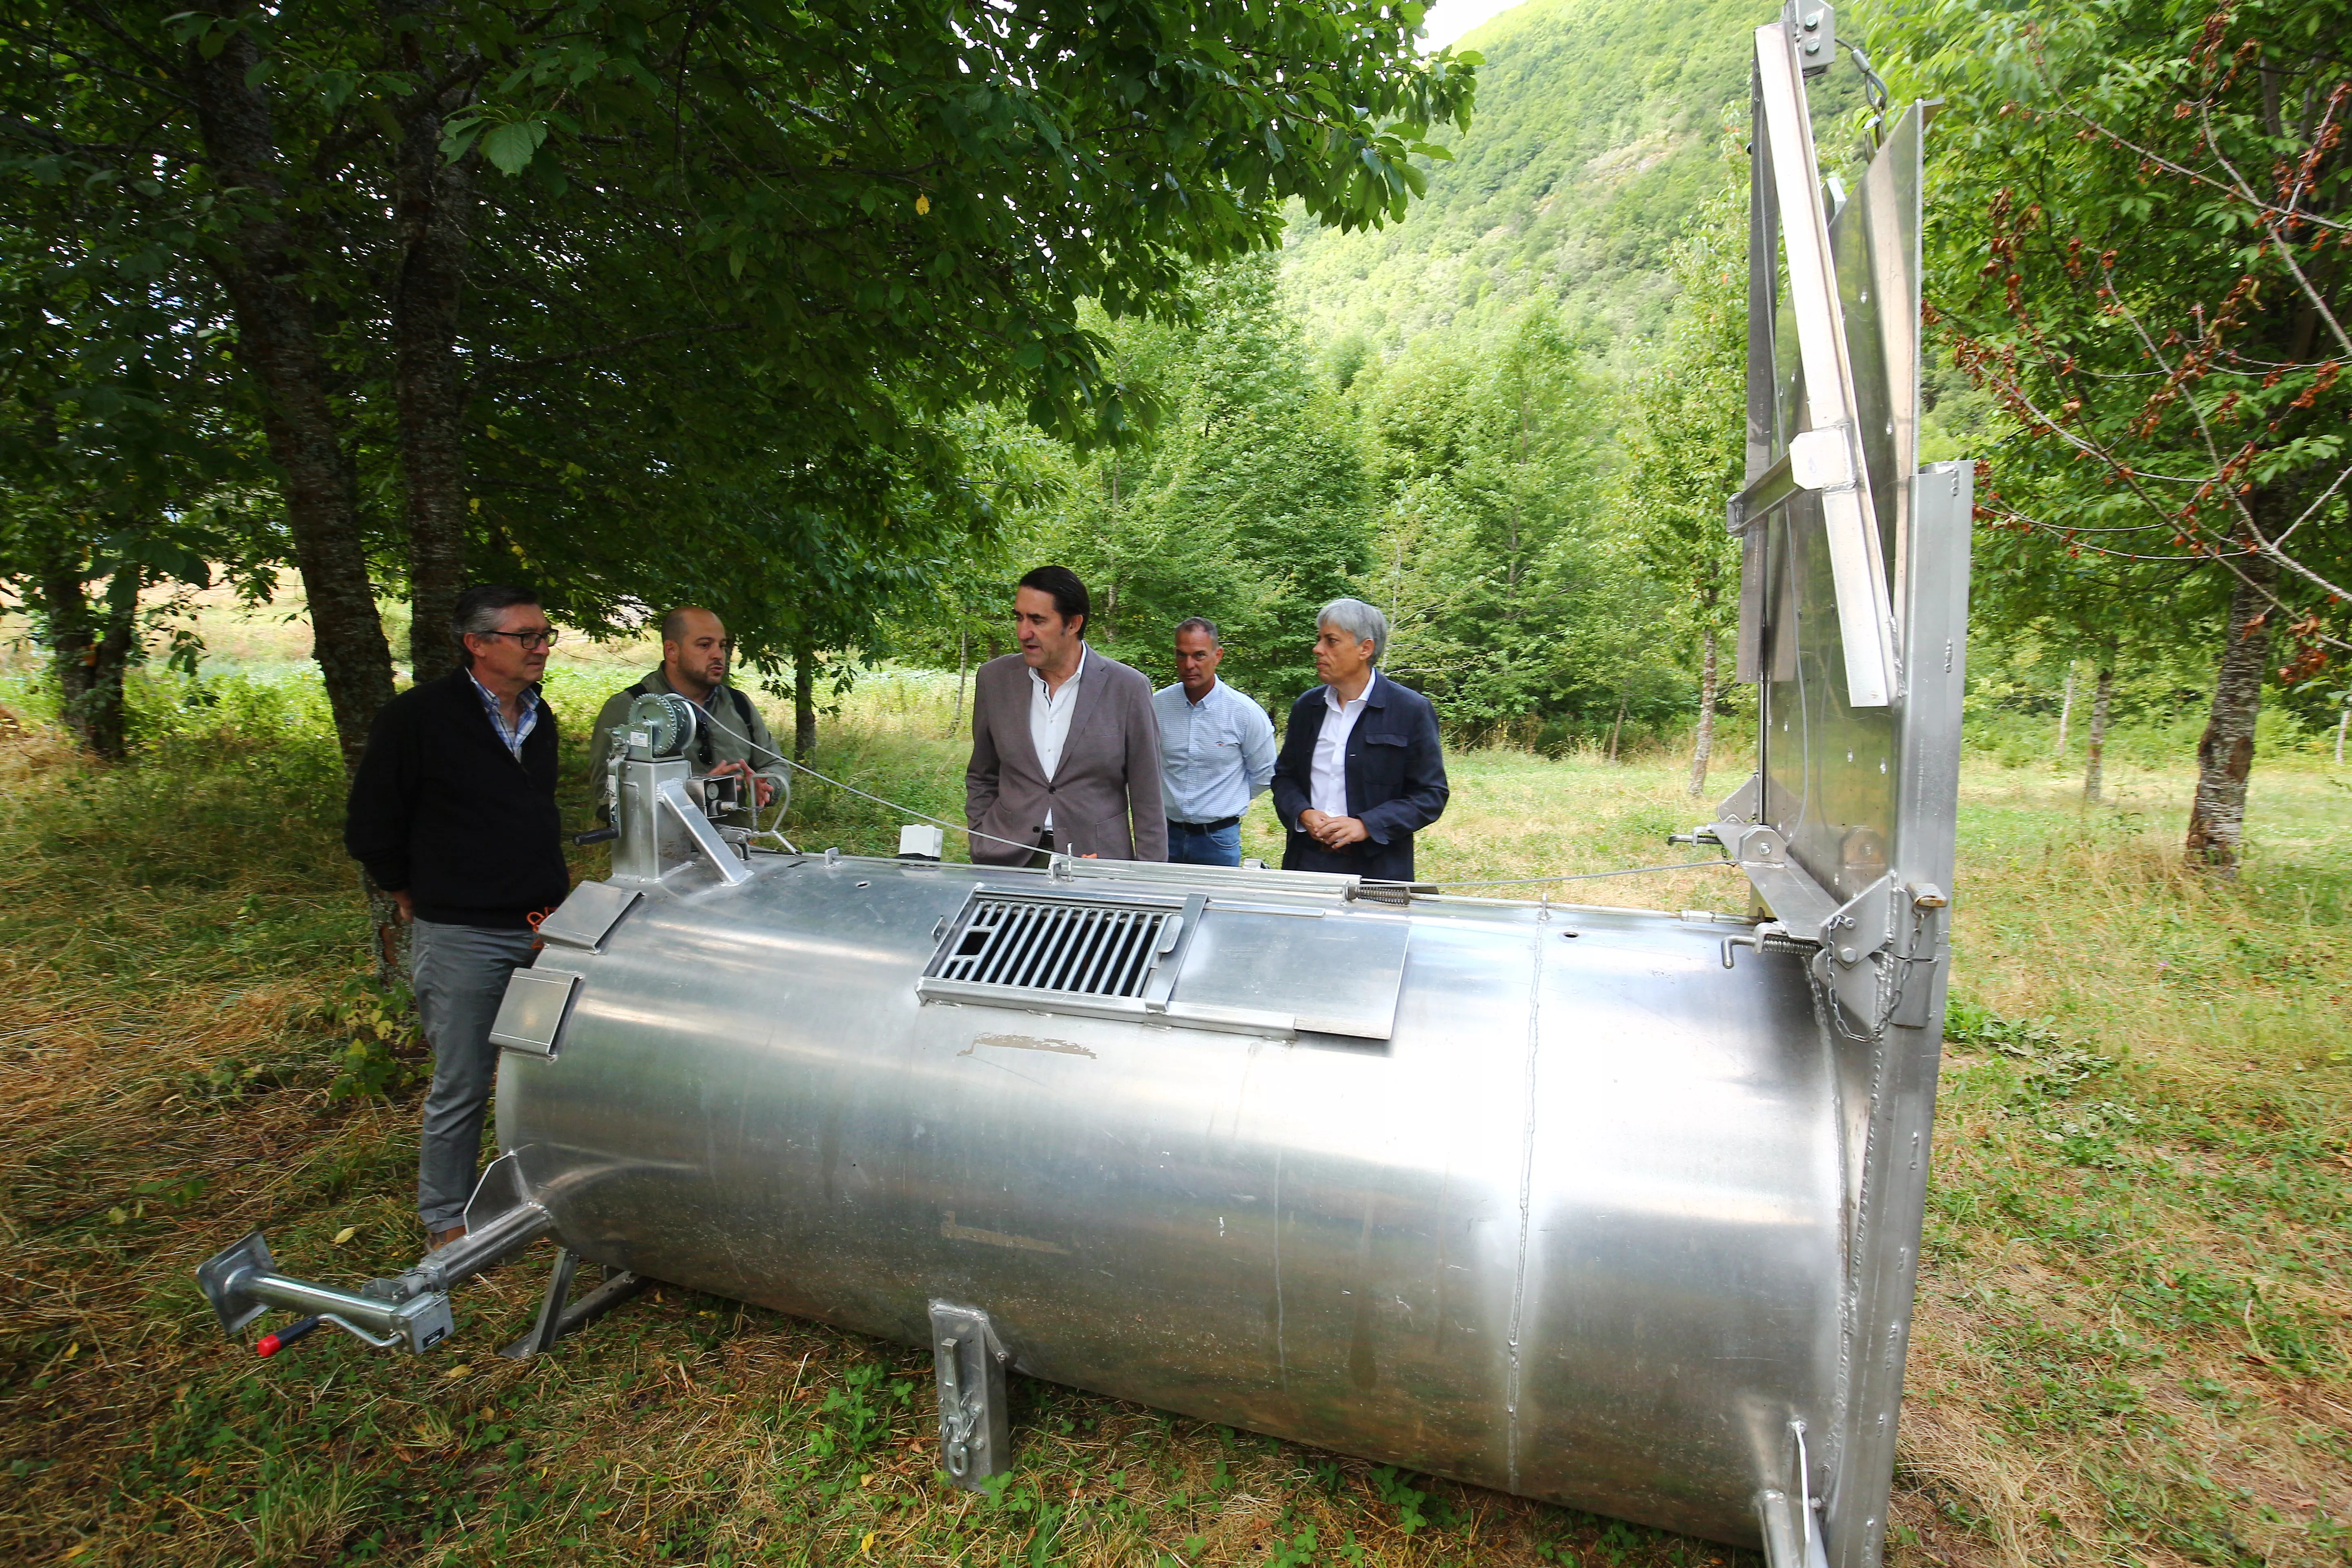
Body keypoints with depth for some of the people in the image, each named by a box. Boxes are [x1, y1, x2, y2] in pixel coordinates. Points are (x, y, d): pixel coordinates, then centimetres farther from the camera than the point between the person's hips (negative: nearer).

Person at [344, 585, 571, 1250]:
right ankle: (446, 1221, 24)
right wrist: (418, 899, 3)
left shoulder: (539, 718, 9)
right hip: (461, 937, -6)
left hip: (543, 924, 6)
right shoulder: (418, 716, -10)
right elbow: (370, 828, -5)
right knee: (461, 1088, 5)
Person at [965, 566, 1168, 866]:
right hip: (1007, 861, 2)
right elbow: (981, 779, 14)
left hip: (1097, 857, -2)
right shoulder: (994, 679, 2)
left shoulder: (1127, 689, -7)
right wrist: (981, 850, 6)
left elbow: (1147, 799, -3)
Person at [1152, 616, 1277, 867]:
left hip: (1219, 838, -2)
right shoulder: (1157, 705, -4)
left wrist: (1227, 804, 8)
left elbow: (1263, 773, 4)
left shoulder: (1246, 712, -9)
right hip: (1166, 834, 2)